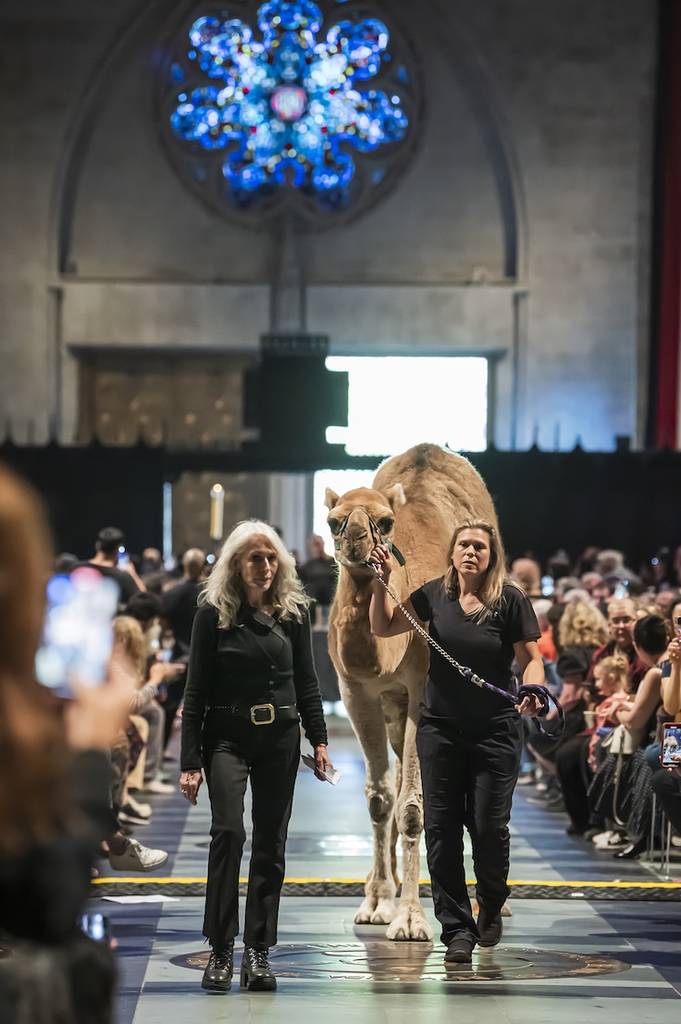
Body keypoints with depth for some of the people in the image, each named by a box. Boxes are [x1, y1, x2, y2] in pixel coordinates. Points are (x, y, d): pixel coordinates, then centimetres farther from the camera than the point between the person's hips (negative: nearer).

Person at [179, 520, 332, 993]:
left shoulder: (294, 611, 5)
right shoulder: (214, 613, -3)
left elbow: (307, 681, 12)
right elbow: (197, 690, -3)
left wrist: (319, 740, 5)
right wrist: (190, 761, -6)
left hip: (280, 737, 3)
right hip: (227, 736, -3)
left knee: (271, 844, 4)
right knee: (229, 831, -18)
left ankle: (258, 953, 10)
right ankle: (220, 951, -12)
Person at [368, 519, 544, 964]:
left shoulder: (511, 599, -7)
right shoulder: (436, 594, 2)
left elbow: (531, 659, -5)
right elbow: (383, 627, 8)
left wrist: (533, 693, -24)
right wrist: (382, 580, -5)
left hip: (495, 731, -3)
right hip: (440, 728, 3)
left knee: (488, 827, -1)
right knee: (441, 830, 1)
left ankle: (491, 908, 28)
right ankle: (457, 928, 10)